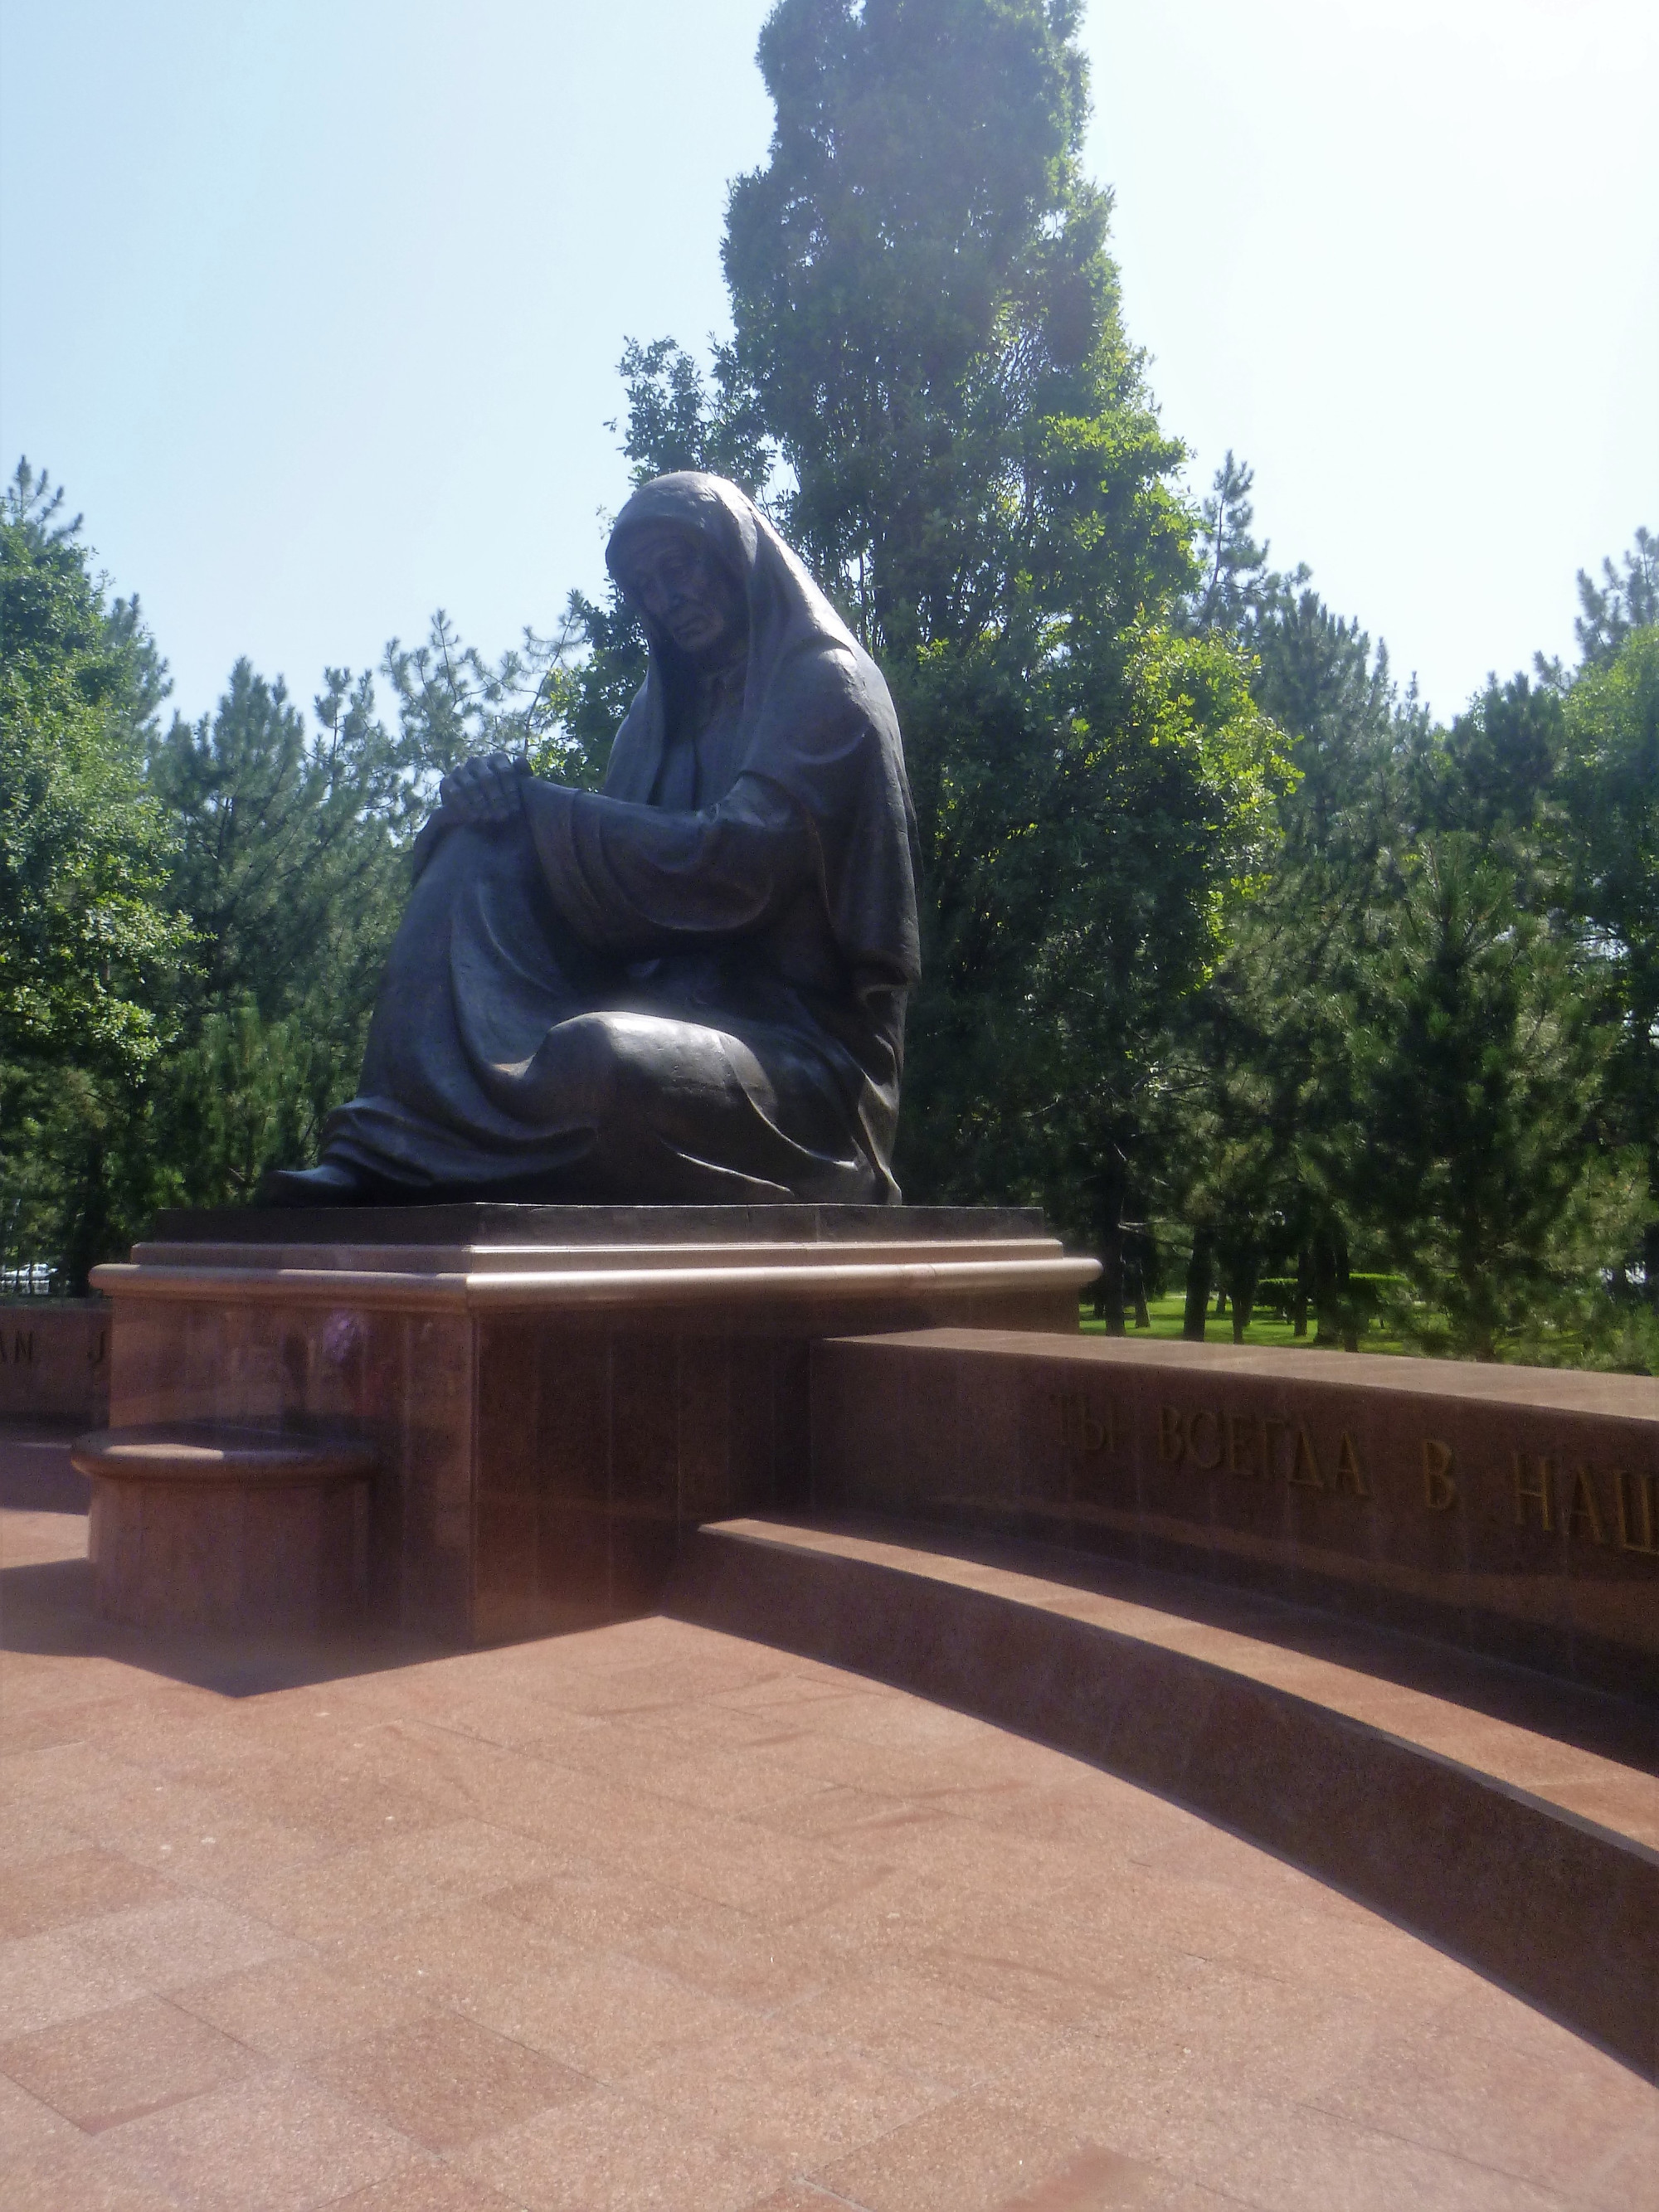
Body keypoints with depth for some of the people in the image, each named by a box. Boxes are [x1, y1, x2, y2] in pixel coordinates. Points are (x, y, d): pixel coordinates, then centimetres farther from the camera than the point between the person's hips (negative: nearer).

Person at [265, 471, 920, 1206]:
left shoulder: (827, 684, -1)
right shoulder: (665, 711, 22)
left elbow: (733, 863, -15)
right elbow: (622, 877, 14)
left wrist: (538, 809, -9)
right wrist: (508, 806, -6)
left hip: (807, 1056, -7)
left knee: (601, 1059, -39)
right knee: (477, 851, -9)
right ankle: (380, 1157, -21)